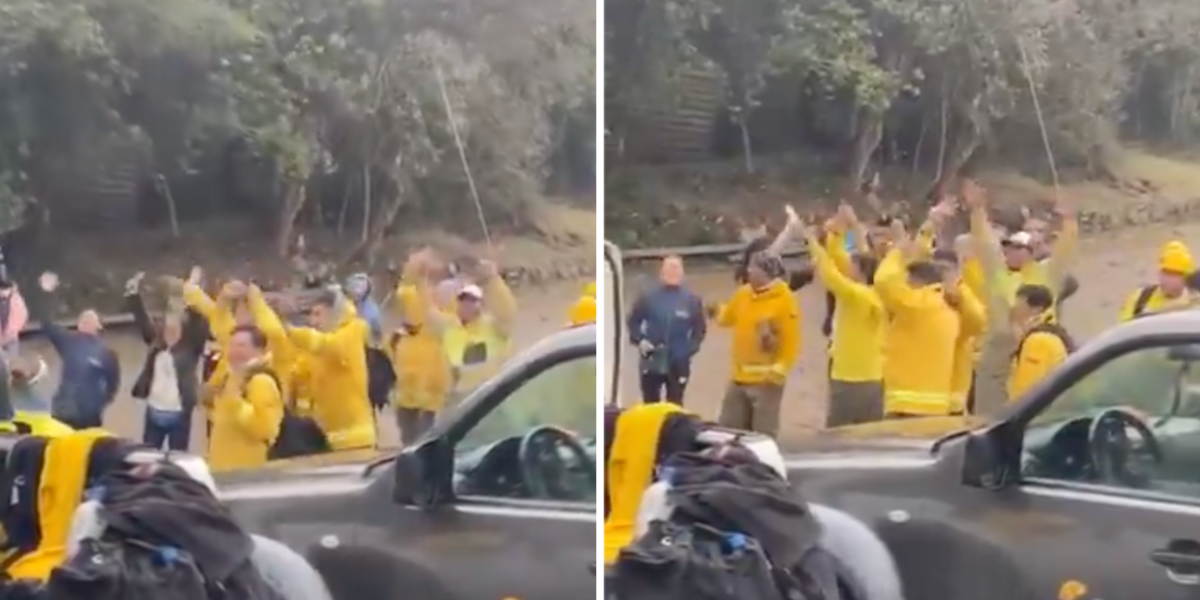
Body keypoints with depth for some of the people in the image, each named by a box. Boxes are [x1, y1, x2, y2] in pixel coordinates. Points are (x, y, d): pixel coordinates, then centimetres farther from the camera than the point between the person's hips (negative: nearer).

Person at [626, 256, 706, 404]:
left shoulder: (692, 300, -1)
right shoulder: (648, 297, -2)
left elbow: (700, 329, 5)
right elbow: (633, 321, 8)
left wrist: (690, 349, -7)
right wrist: (639, 340, -8)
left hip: (678, 363, -1)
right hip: (651, 361, 1)